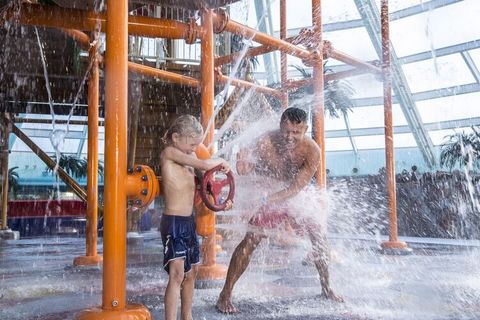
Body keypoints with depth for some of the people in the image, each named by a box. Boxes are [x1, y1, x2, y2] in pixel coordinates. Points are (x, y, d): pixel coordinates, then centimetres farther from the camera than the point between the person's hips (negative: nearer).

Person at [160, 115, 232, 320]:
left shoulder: (188, 157, 13)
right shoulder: (169, 152, -12)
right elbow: (205, 165, -20)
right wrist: (221, 161, 0)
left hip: (189, 221, 9)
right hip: (174, 221, -9)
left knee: (191, 271, 16)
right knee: (177, 273, -17)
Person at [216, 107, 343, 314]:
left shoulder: (311, 150, -25)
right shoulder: (266, 142, -26)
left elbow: (296, 187, -28)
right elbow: (254, 169, -16)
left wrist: (267, 200, -40)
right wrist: (245, 167, -41)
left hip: (296, 197, 2)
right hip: (268, 197, -2)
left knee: (318, 236, 3)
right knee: (250, 241, -13)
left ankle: (326, 289, 27)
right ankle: (225, 295, -3)